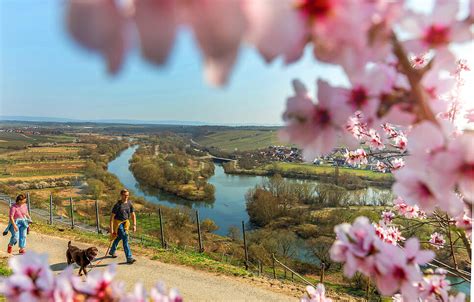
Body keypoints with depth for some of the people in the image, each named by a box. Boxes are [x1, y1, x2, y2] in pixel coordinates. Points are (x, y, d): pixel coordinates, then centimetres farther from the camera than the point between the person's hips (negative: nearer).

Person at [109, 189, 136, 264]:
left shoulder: (129, 204, -1)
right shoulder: (117, 205, -16)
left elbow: (133, 215, 4)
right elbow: (112, 217, -15)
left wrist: (134, 225, -5)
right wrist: (111, 229, -18)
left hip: (126, 222, 6)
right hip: (118, 223, -6)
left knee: (118, 238, 23)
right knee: (125, 239, -14)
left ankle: (112, 251, 48)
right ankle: (129, 258, -14)